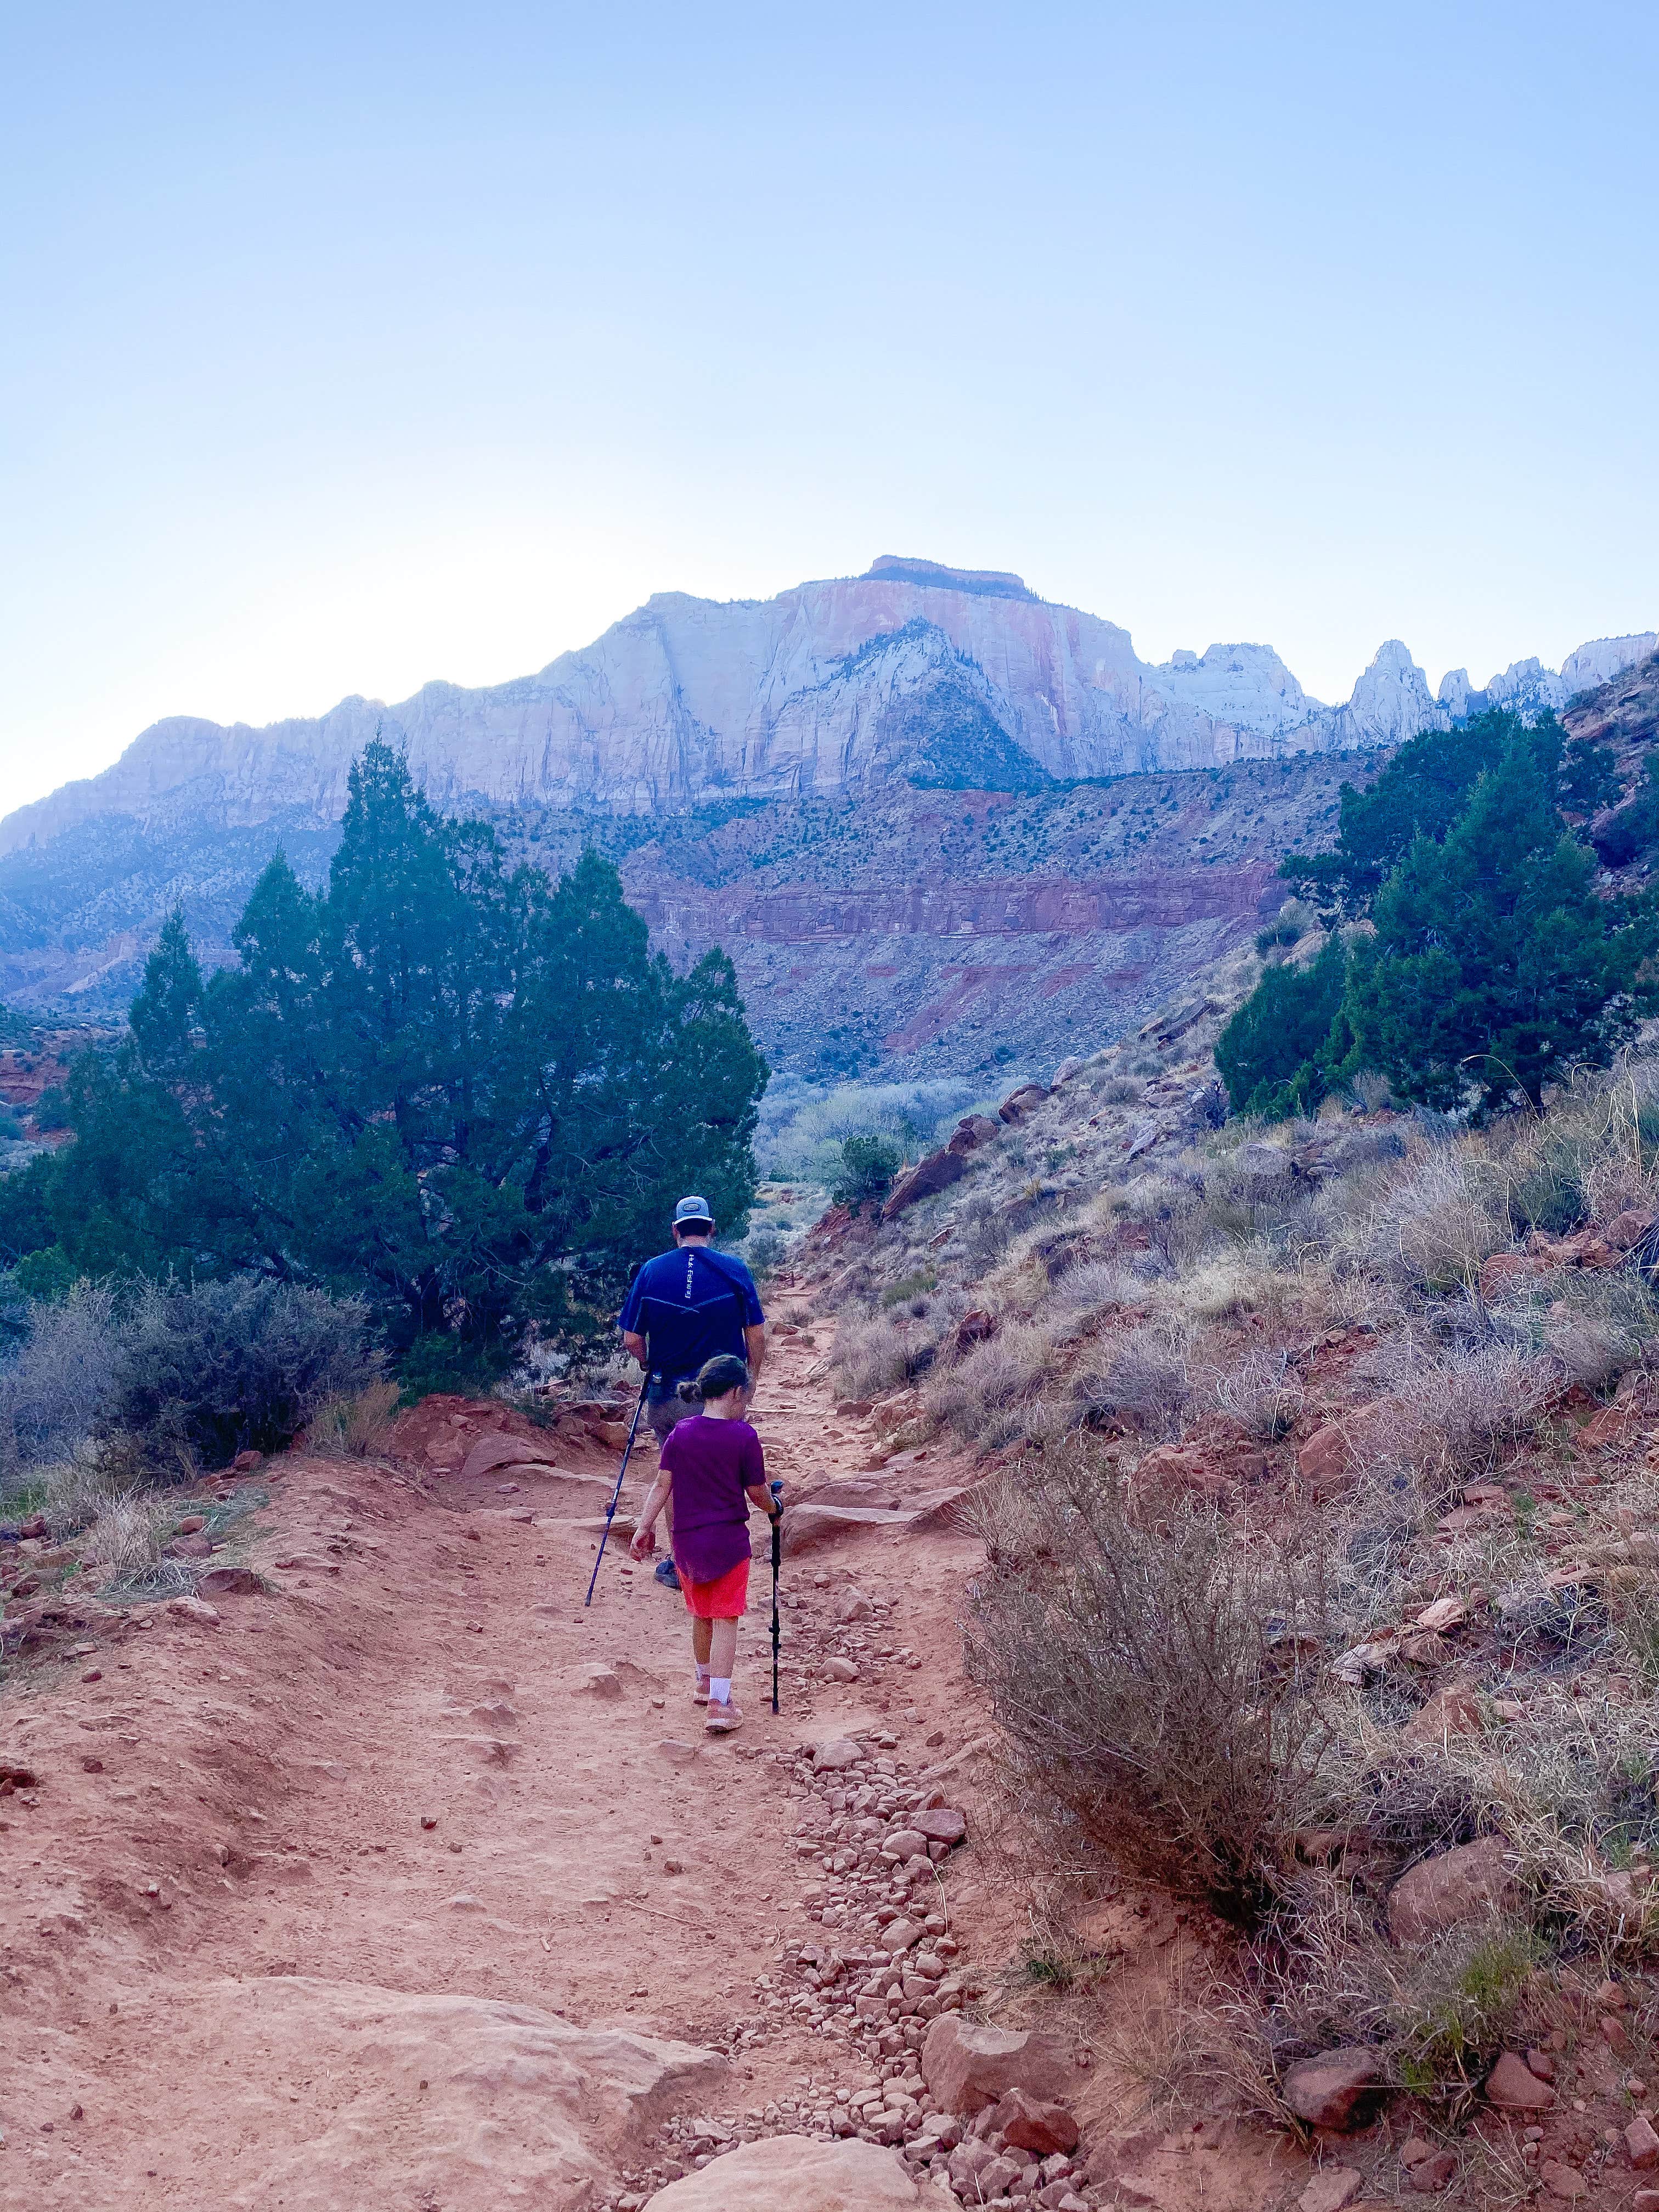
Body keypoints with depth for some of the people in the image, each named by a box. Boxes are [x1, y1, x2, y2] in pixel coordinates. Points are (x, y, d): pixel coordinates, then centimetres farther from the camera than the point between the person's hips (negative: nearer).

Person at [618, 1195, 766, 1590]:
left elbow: (632, 1339, -2)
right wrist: (752, 1381, 11)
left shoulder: (651, 1271, -4)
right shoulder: (735, 1270, -6)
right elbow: (757, 1335, -4)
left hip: (668, 1392, 1)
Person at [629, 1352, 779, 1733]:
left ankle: (704, 1683, 39)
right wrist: (775, 1511, 16)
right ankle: (719, 1703, -4)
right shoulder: (744, 1436, -11)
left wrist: (645, 1527, 3)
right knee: (726, 1619, 2)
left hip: (687, 1541, 4)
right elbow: (757, 1492, -3)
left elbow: (662, 1485, -2)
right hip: (729, 1541, -4)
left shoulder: (680, 1433, -1)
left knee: (700, 1615, 21)